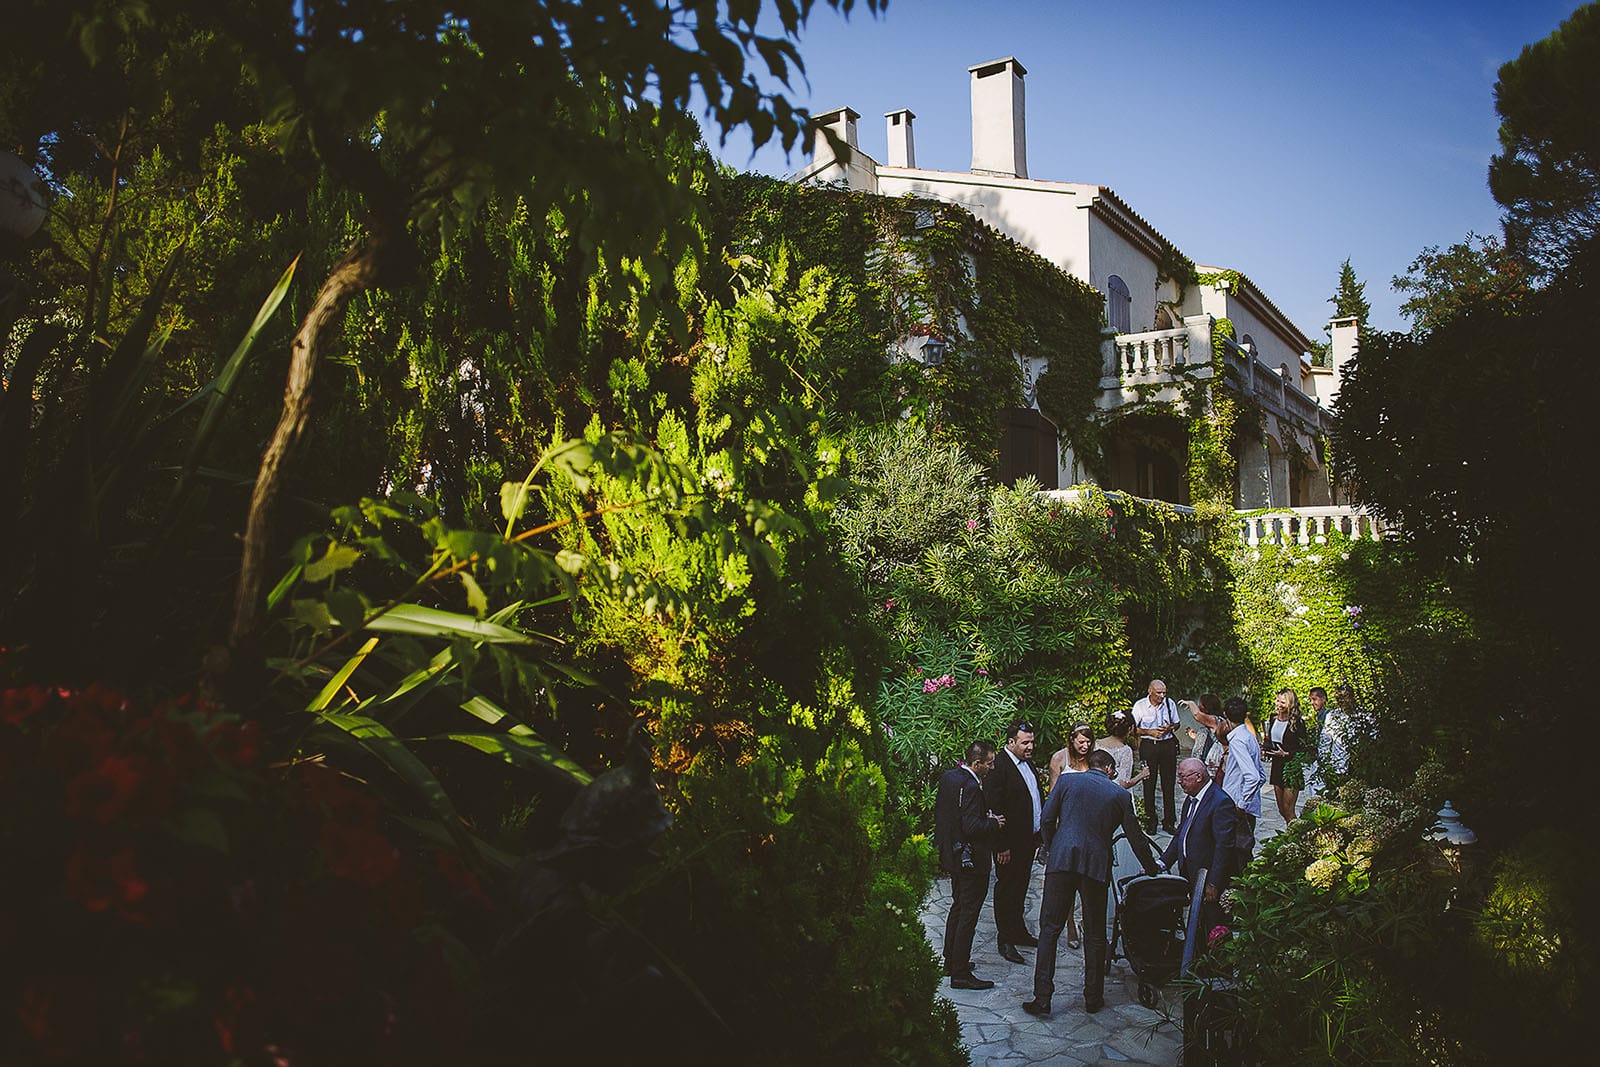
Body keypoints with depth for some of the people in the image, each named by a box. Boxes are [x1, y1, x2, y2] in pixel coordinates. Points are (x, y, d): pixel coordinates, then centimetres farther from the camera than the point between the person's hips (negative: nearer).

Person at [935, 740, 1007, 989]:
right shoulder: (970, 786, -25)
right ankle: (960, 973, 5)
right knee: (968, 914, -1)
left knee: (958, 907, 23)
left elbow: (938, 810, 13)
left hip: (952, 854, 10)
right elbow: (972, 827, -29)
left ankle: (951, 960, 35)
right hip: (970, 858, -10)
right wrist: (995, 823, -12)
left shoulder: (948, 776, 3)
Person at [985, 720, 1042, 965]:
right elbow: (993, 809, -21)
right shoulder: (998, 768, -20)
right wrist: (1002, 846, -21)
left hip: (1028, 839, 8)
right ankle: (1005, 940, 14)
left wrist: (1039, 834, 15)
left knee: (1020, 888, 20)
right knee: (1007, 889, 4)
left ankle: (1018, 931, 34)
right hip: (1010, 843, -8)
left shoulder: (1028, 763, 8)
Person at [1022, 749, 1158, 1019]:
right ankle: (1093, 998, 21)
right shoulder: (1121, 795, 7)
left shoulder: (1067, 781, 6)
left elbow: (1046, 819, 3)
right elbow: (1135, 837, 12)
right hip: (1096, 865, 0)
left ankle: (1042, 998, 2)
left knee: (1049, 929, 5)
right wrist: (1151, 869, 26)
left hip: (1061, 859, 0)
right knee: (1095, 935, 14)